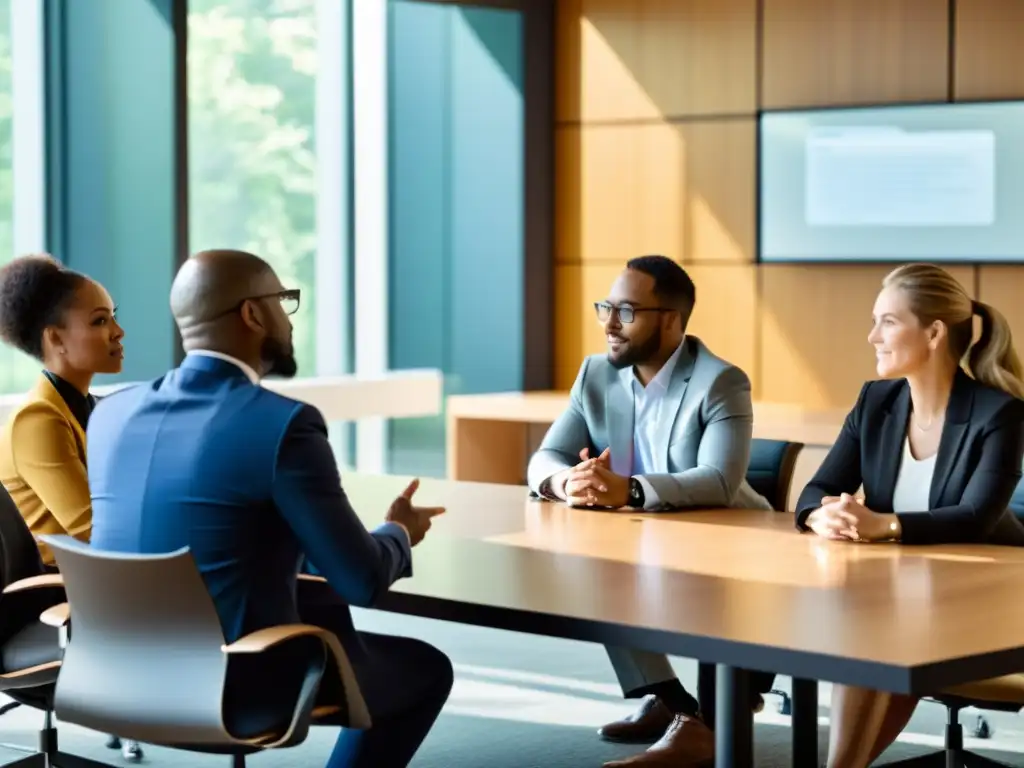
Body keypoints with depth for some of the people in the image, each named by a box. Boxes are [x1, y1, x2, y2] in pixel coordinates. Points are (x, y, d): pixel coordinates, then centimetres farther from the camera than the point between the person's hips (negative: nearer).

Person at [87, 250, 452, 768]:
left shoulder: (112, 413, 3)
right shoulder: (285, 424, -18)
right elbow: (362, 580, -14)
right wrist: (399, 535, 9)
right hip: (232, 689, -7)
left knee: (326, 607, 32)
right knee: (423, 668, 18)